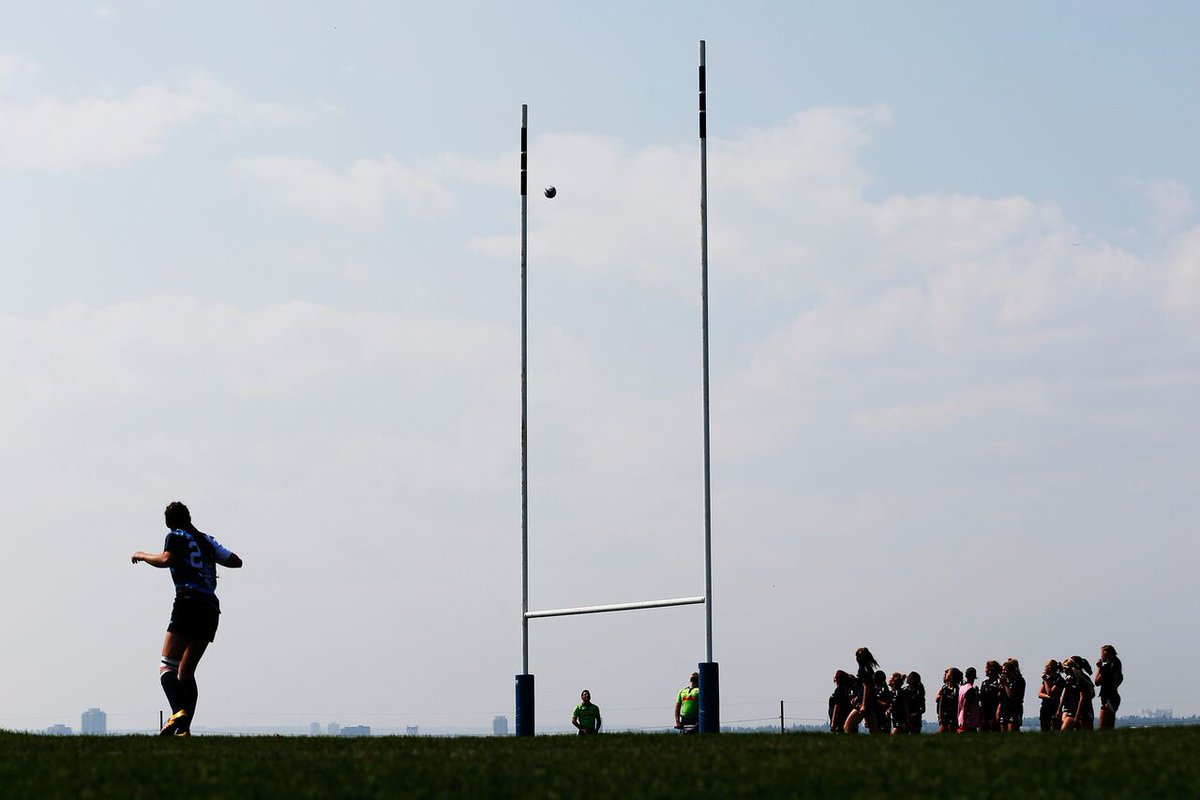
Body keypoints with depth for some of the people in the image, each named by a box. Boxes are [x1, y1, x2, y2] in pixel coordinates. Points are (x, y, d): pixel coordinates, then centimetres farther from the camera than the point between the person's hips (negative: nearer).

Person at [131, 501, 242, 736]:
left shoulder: (175, 536, 5)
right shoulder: (206, 539, 21)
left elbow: (167, 559, -14)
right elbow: (236, 561, 24)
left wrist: (142, 555, 3)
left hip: (189, 604, -6)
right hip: (211, 609, 6)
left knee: (167, 667, -11)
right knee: (186, 673, 12)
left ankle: (178, 712, -36)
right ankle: (184, 729, 2)